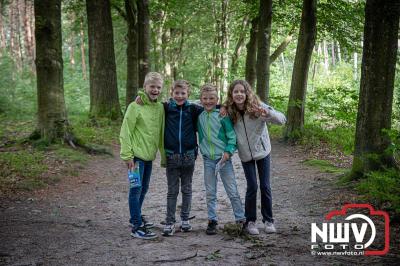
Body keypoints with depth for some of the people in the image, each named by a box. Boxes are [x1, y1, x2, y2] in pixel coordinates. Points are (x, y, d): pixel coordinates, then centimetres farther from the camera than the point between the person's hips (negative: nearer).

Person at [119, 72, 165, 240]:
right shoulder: (135, 107, -11)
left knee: (144, 188, 17)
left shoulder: (160, 108, 7)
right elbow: (125, 132, -12)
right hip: (137, 155, -7)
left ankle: (136, 218, 33)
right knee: (136, 189, -5)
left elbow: (161, 133, 12)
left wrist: (163, 154, 10)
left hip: (149, 155, 7)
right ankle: (137, 227, -1)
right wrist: (127, 155, -17)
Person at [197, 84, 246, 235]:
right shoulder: (199, 116, 3)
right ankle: (212, 221, 18)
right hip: (208, 159, 3)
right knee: (210, 193, 8)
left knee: (232, 191, 0)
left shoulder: (222, 115, -6)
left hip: (223, 158, -3)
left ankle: (241, 219, 11)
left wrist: (228, 151, -17)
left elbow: (232, 136, -5)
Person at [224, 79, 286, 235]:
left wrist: (268, 113, -44)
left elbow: (282, 120, -25)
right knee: (252, 187, -2)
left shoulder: (257, 107, -19)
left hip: (262, 152, -1)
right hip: (245, 155, 1)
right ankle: (250, 221, 13)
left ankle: (268, 220, 19)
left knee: (265, 186, 4)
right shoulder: (229, 111, -11)